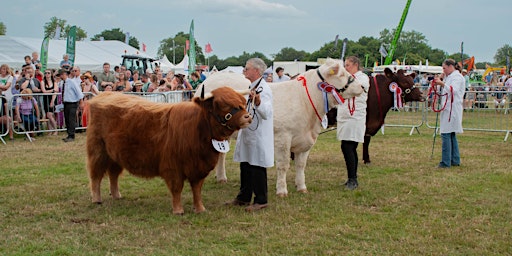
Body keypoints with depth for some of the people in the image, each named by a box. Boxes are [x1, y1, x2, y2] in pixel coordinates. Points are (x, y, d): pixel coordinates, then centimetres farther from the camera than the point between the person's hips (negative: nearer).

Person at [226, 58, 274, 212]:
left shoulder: (263, 89, -17)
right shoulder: (252, 87, 13)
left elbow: (266, 113, -31)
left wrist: (258, 102, -48)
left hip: (258, 137, -10)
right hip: (247, 134, 10)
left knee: (257, 168, -2)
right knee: (245, 166, 15)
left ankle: (261, 200, 7)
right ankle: (244, 197, 25)